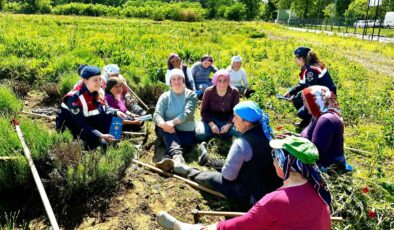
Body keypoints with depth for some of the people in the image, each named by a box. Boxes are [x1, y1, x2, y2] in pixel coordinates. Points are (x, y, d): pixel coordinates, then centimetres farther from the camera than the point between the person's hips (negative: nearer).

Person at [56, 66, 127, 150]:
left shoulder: (98, 92, -6)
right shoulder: (75, 98, -27)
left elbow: (106, 109, 6)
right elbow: (81, 125, -28)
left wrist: (116, 112, -17)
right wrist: (100, 136, -33)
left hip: (86, 122, 7)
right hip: (68, 130, -7)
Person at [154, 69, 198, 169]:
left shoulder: (191, 95, 0)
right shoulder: (165, 96, 4)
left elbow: (187, 113, -17)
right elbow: (157, 114, -12)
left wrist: (173, 122, -37)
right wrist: (163, 124, -37)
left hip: (187, 133, -1)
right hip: (169, 132, 1)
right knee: (167, 128, -33)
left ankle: (168, 158, -55)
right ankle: (177, 155, -56)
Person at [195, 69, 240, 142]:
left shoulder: (234, 92, -10)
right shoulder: (209, 91, -11)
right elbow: (204, 111, -7)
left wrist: (228, 125, -21)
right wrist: (211, 124, -21)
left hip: (227, 121, 1)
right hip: (211, 120, -1)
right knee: (200, 134, -28)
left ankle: (218, 132, -7)